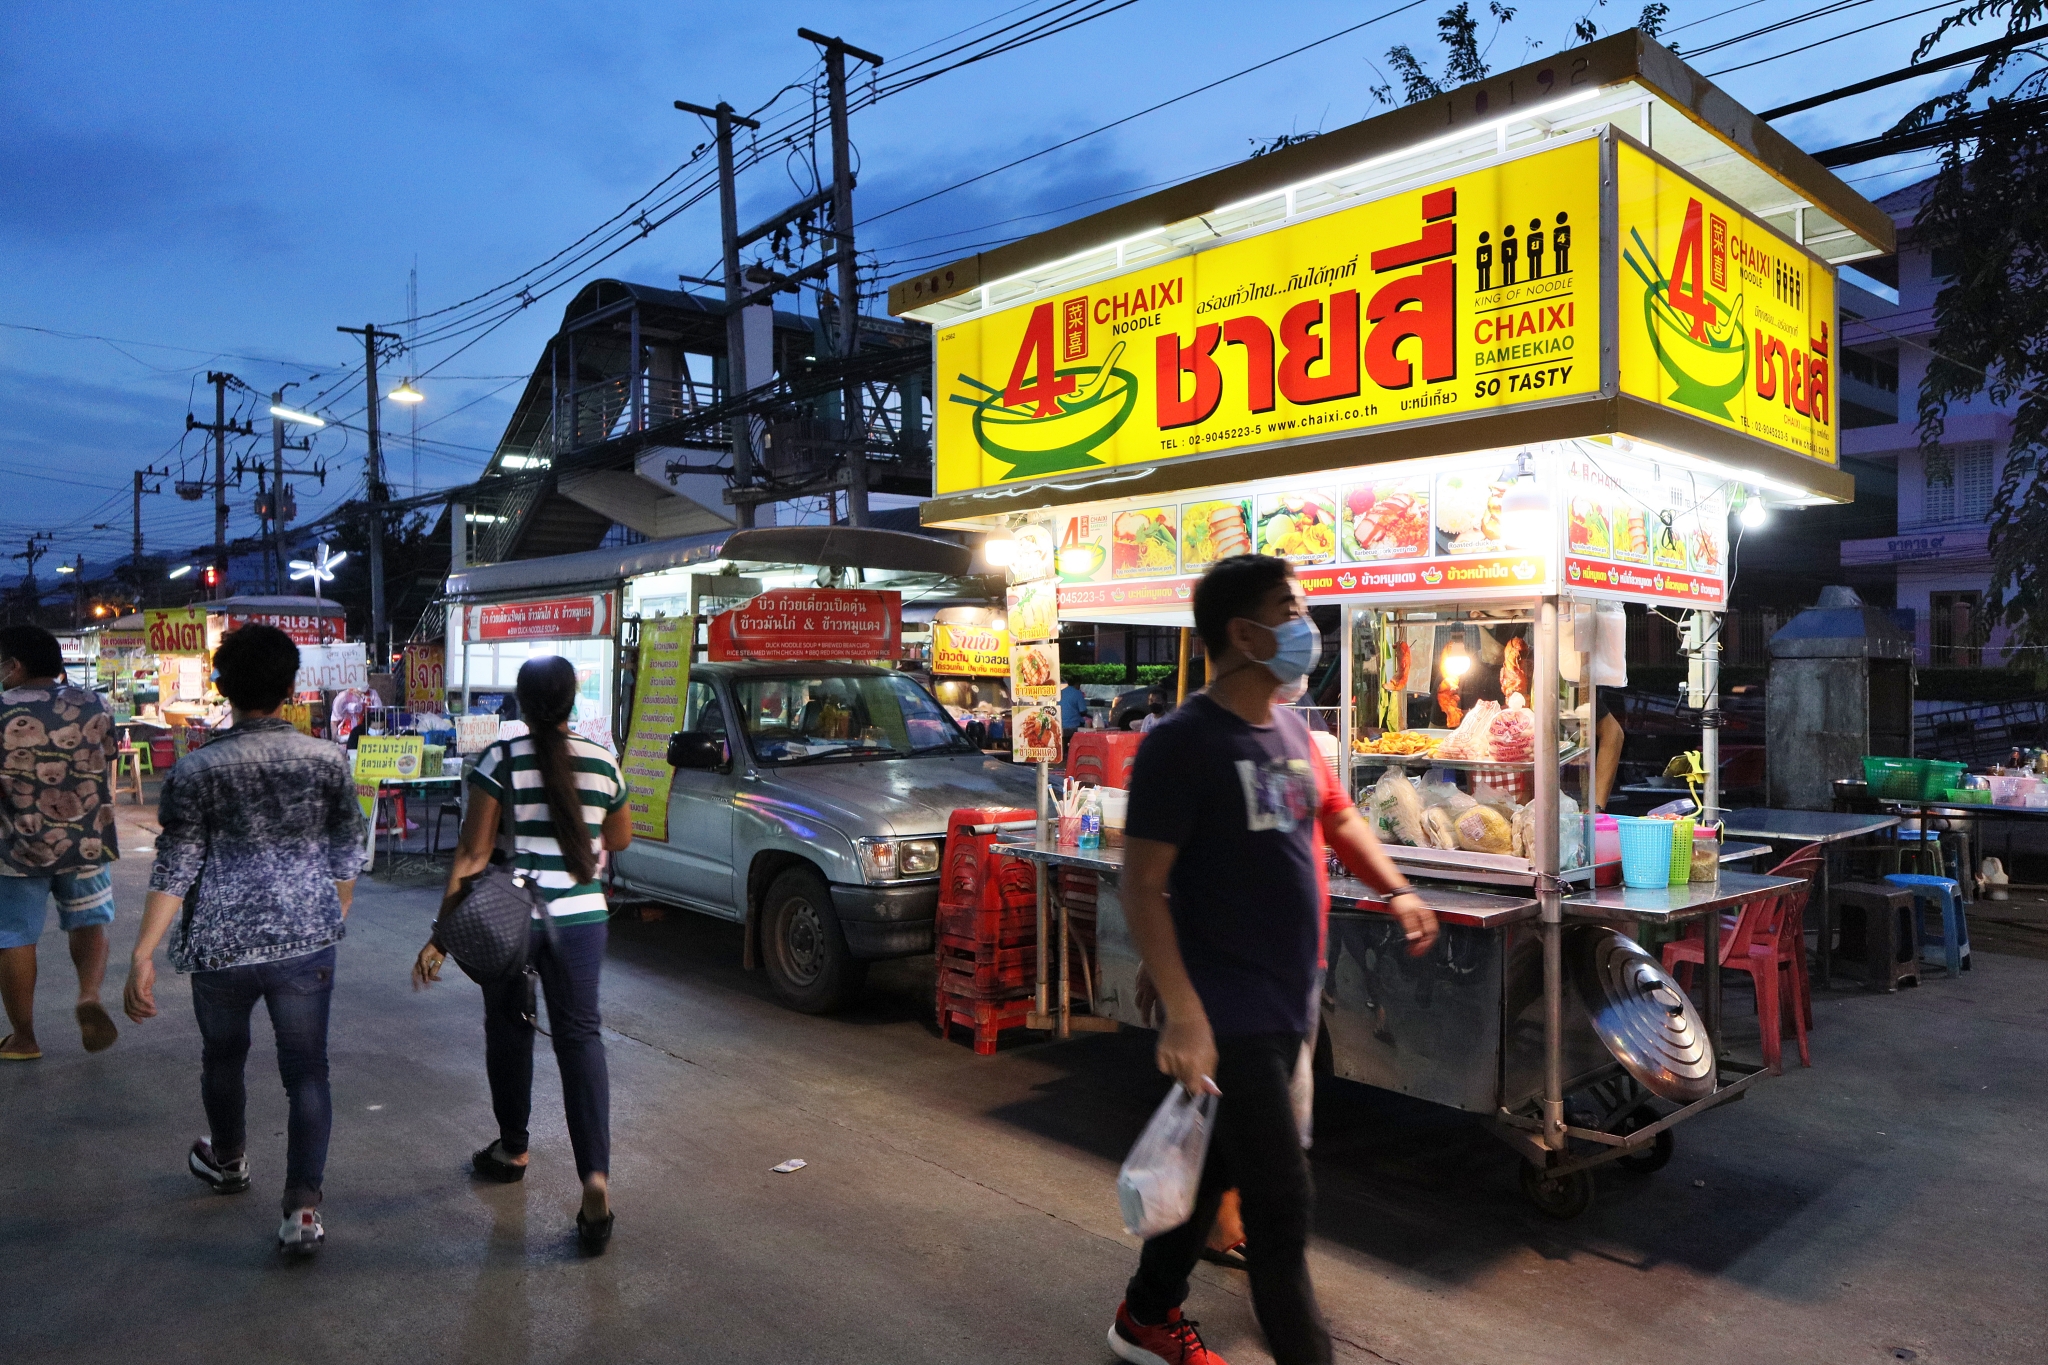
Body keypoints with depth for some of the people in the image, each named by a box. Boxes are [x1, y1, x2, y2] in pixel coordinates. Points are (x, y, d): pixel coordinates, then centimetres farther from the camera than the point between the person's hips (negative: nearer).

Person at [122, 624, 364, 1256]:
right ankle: (303, 1208, 1)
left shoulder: (196, 770, -10)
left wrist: (142, 955, -6)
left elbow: (175, 870, -11)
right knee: (306, 1072, 7)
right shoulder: (328, 760, -6)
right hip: (307, 943, 0)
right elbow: (348, 858, 3)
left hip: (221, 946, 0)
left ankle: (228, 1162, 48)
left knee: (222, 1057, 25)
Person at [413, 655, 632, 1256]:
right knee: (580, 1034, 4)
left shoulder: (501, 760, -9)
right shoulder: (602, 763, 0)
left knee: (508, 1027, 20)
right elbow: (621, 839, 14)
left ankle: (512, 1149, 39)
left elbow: (473, 853, -11)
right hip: (579, 916, 1)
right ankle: (595, 1175, -12)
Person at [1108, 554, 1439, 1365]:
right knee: (1281, 1204, -1)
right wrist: (1183, 1015, -24)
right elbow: (1142, 888, -18)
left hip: (1289, 1002, 8)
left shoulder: (1290, 730, 8)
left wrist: (1396, 891, 7)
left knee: (1217, 1167, 21)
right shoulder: (1182, 743, -17)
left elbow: (1336, 817, 23)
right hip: (1229, 1014, -8)